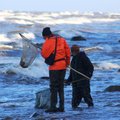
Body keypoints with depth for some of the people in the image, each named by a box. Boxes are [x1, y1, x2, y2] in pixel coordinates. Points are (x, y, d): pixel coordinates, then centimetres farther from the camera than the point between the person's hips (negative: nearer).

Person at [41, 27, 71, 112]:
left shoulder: (48, 41, -10)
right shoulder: (62, 39, 8)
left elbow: (44, 53, -12)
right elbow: (68, 51, 8)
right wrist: (67, 62, 17)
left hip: (54, 67, -6)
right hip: (63, 66, 6)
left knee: (54, 87, -1)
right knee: (61, 87, 12)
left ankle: (53, 107, -4)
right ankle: (61, 107, 11)